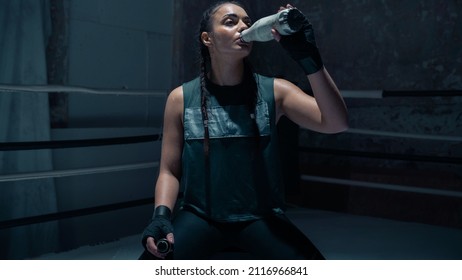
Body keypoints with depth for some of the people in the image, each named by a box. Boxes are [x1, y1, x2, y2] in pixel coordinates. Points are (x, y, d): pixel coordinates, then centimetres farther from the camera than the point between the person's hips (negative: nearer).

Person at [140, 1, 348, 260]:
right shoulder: (181, 98, 1)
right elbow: (170, 171, 4)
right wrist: (161, 214, -16)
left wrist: (309, 57, -22)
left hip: (261, 218, 0)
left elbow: (336, 124, -13)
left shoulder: (274, 91, 0)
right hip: (200, 217, 0)